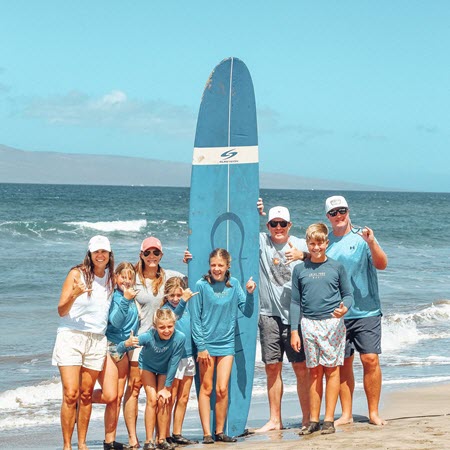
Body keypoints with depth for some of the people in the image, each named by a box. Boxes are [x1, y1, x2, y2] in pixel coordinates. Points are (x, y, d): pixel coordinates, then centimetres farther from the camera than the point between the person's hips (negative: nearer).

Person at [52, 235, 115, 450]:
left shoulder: (110, 278, 11)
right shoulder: (77, 274, -3)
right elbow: (61, 310, -6)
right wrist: (75, 295, -23)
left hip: (97, 340, 4)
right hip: (71, 336, -4)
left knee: (86, 394, 5)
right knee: (71, 394, -11)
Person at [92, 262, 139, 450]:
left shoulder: (133, 296, 10)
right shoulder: (112, 295, -9)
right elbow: (115, 321, -18)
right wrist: (125, 299, -25)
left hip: (123, 349, 7)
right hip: (108, 347, -7)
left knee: (118, 397, 6)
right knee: (109, 396, -13)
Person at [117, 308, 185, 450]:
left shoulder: (180, 338, -35)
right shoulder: (149, 336, -38)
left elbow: (173, 364, -22)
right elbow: (119, 350, -39)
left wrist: (167, 388, -15)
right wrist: (126, 344, -62)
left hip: (165, 369, 1)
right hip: (147, 366, -1)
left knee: (163, 400, -6)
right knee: (152, 400, -11)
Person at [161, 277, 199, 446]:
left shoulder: (186, 307, 9)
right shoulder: (165, 309, -10)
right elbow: (174, 316, -32)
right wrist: (183, 301, -45)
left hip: (188, 356, 7)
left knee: (183, 398, 9)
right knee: (170, 399, -3)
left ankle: (177, 434, 16)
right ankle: (165, 436, 3)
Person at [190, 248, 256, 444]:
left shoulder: (234, 284, 3)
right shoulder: (201, 285, -6)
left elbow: (247, 312, 4)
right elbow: (195, 319, -5)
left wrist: (250, 294, -12)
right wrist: (201, 346, -9)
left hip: (226, 343, 2)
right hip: (206, 344, -2)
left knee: (222, 389, -2)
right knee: (206, 388, 2)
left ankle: (220, 431, 10)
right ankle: (207, 433, 5)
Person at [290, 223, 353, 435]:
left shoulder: (336, 267, 4)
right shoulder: (299, 270, 8)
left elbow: (348, 294, 8)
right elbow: (295, 302, 10)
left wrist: (344, 308, -14)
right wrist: (294, 330, 5)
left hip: (333, 323, -1)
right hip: (309, 324, 1)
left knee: (331, 370, -2)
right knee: (314, 371, 4)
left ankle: (329, 419, 2)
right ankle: (313, 420, 9)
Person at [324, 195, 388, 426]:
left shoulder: (361, 237, -1)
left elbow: (382, 264, -12)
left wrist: (371, 243, -27)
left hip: (366, 310, -3)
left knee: (370, 359, -7)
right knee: (343, 363, 5)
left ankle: (373, 412, 3)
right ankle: (346, 414, 12)